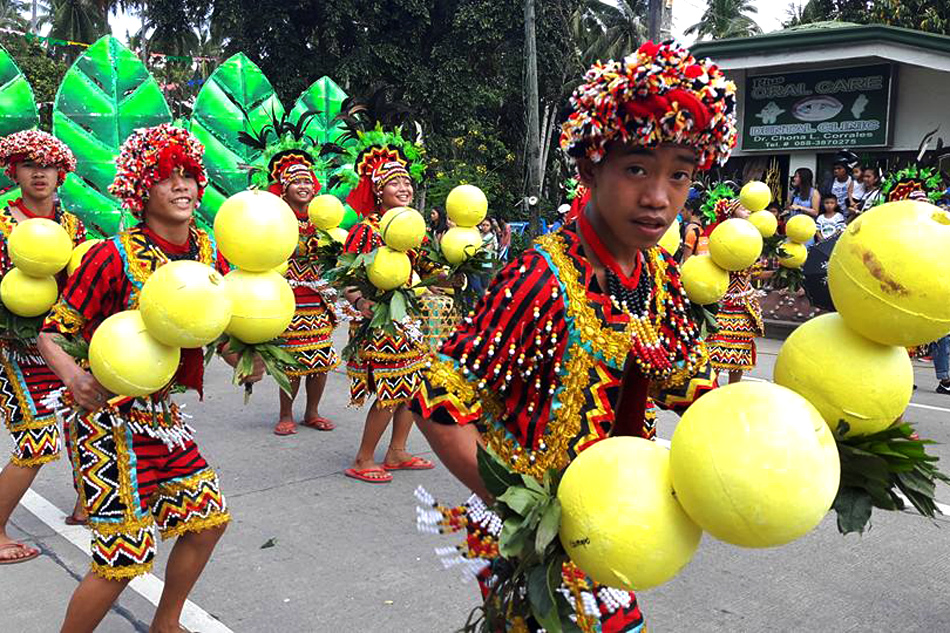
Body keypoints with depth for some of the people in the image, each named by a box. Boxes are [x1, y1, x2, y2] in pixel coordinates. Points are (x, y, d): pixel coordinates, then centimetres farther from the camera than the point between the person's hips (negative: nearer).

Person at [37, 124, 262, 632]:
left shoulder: (210, 253, 0)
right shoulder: (115, 256, -18)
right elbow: (52, 331, -13)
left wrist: (246, 361, -8)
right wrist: (73, 376, -32)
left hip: (162, 413, 7)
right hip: (108, 414, -7)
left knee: (207, 518, 14)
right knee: (124, 553, -6)